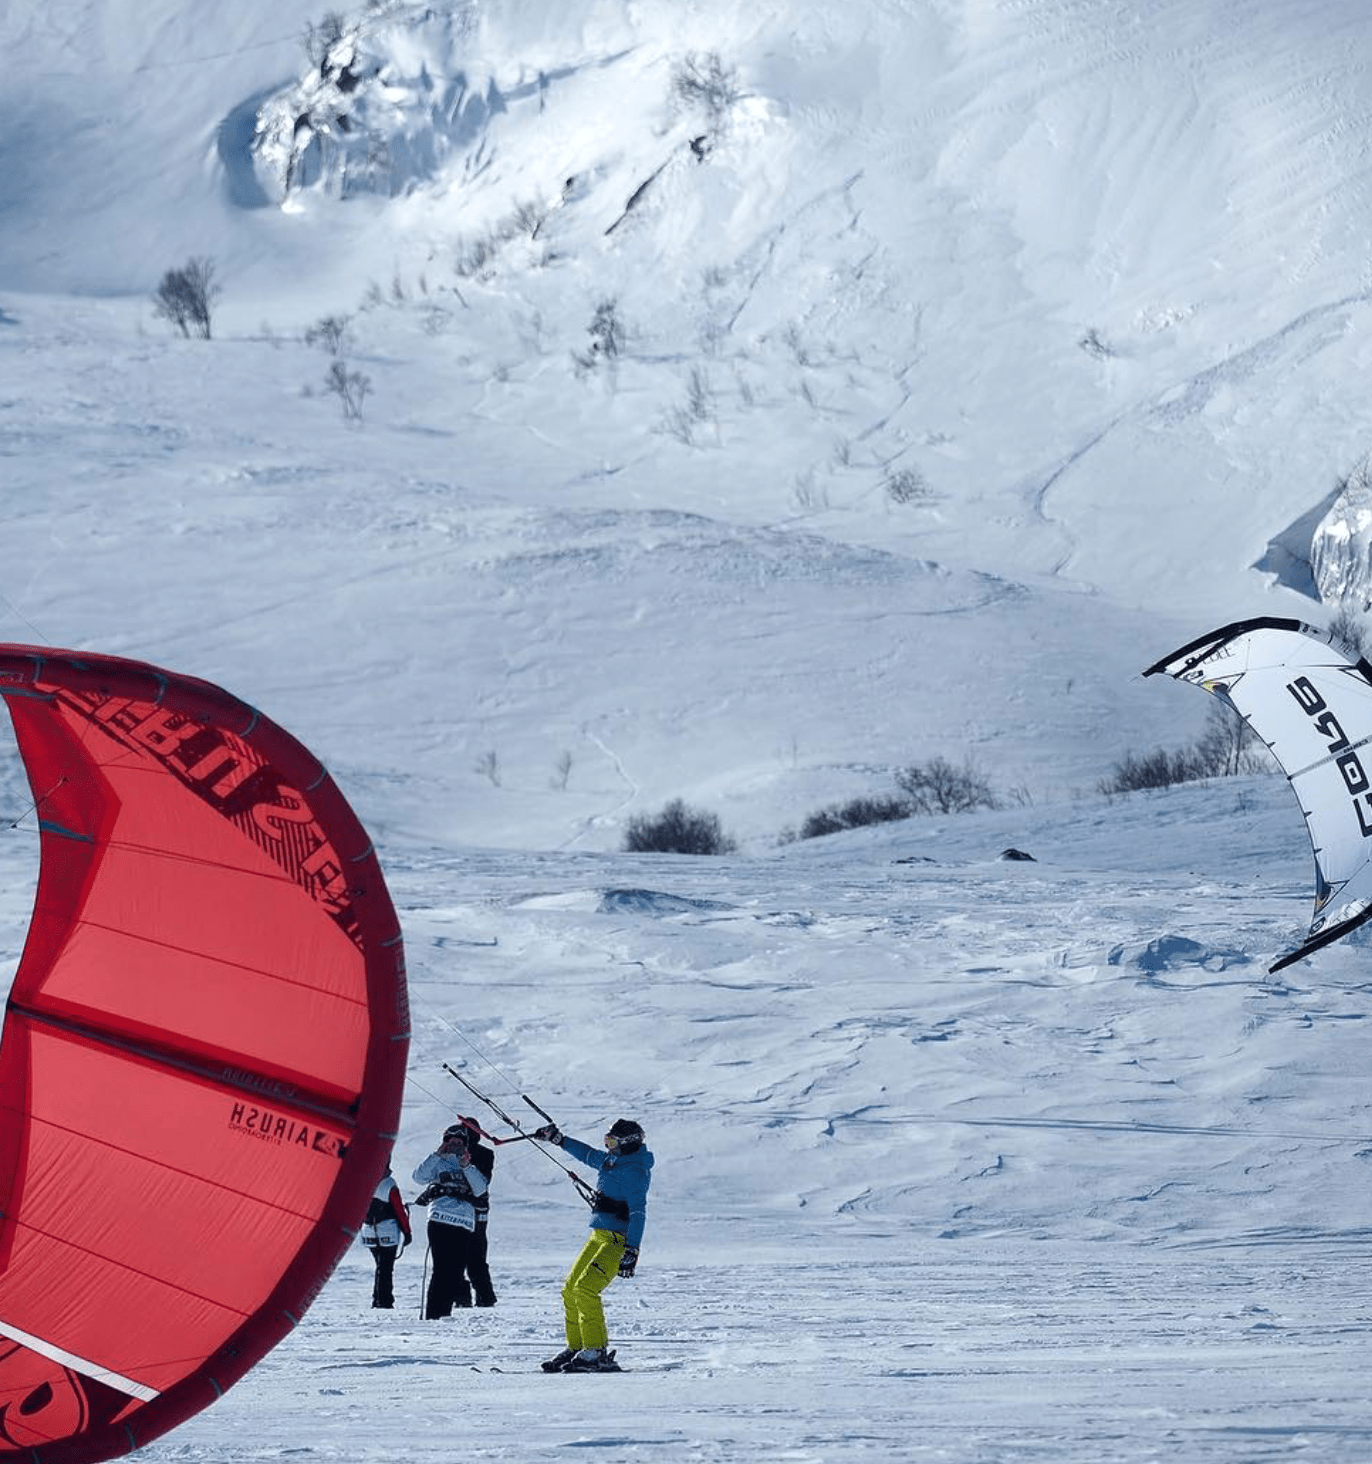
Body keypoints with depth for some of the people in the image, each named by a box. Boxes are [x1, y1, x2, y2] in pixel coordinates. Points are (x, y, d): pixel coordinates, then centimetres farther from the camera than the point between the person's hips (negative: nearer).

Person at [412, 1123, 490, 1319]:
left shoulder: (471, 1168, 24)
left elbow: (480, 1189, 5)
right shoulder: (438, 1164, 18)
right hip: (441, 1220, -3)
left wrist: (466, 1166, -5)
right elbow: (419, 1177, -1)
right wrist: (437, 1155, -8)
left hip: (465, 1224, 3)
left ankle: (445, 1313, 2)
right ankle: (432, 1315, -17)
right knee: (441, 1269, -15)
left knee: (455, 1272, -3)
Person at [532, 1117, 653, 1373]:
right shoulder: (613, 1159, 12)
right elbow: (588, 1154, 32)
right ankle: (575, 1348, 17)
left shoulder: (634, 1171, -16)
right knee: (570, 1290, 9)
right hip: (599, 1236, 10)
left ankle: (597, 1353, -16)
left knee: (585, 1289, -20)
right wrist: (559, 1139, 36)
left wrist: (631, 1251, -28)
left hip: (618, 1239, -10)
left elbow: (637, 1212, -22)